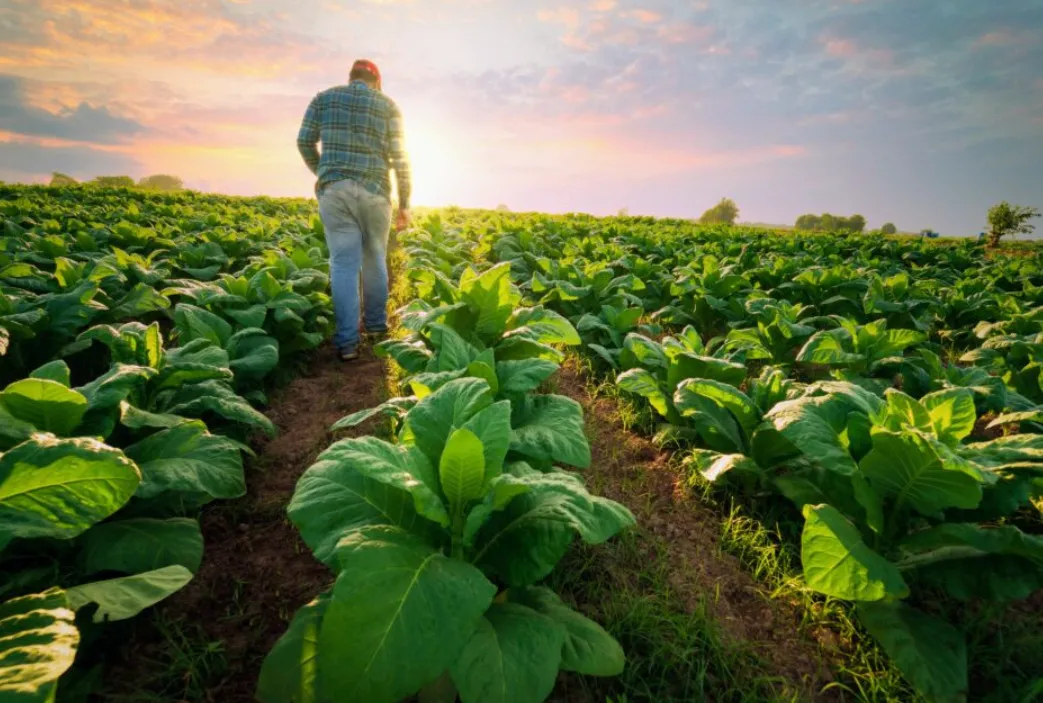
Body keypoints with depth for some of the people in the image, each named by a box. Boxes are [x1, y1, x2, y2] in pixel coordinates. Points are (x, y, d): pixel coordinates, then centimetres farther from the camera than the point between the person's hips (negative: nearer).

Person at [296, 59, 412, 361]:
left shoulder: (324, 98, 13)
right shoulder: (388, 105, 8)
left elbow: (305, 142, 11)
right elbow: (399, 157, 0)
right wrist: (405, 204, 4)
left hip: (334, 189, 1)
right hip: (374, 191, 0)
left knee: (344, 262, -2)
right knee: (375, 259, 15)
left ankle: (347, 342, -7)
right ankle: (376, 324, 24)